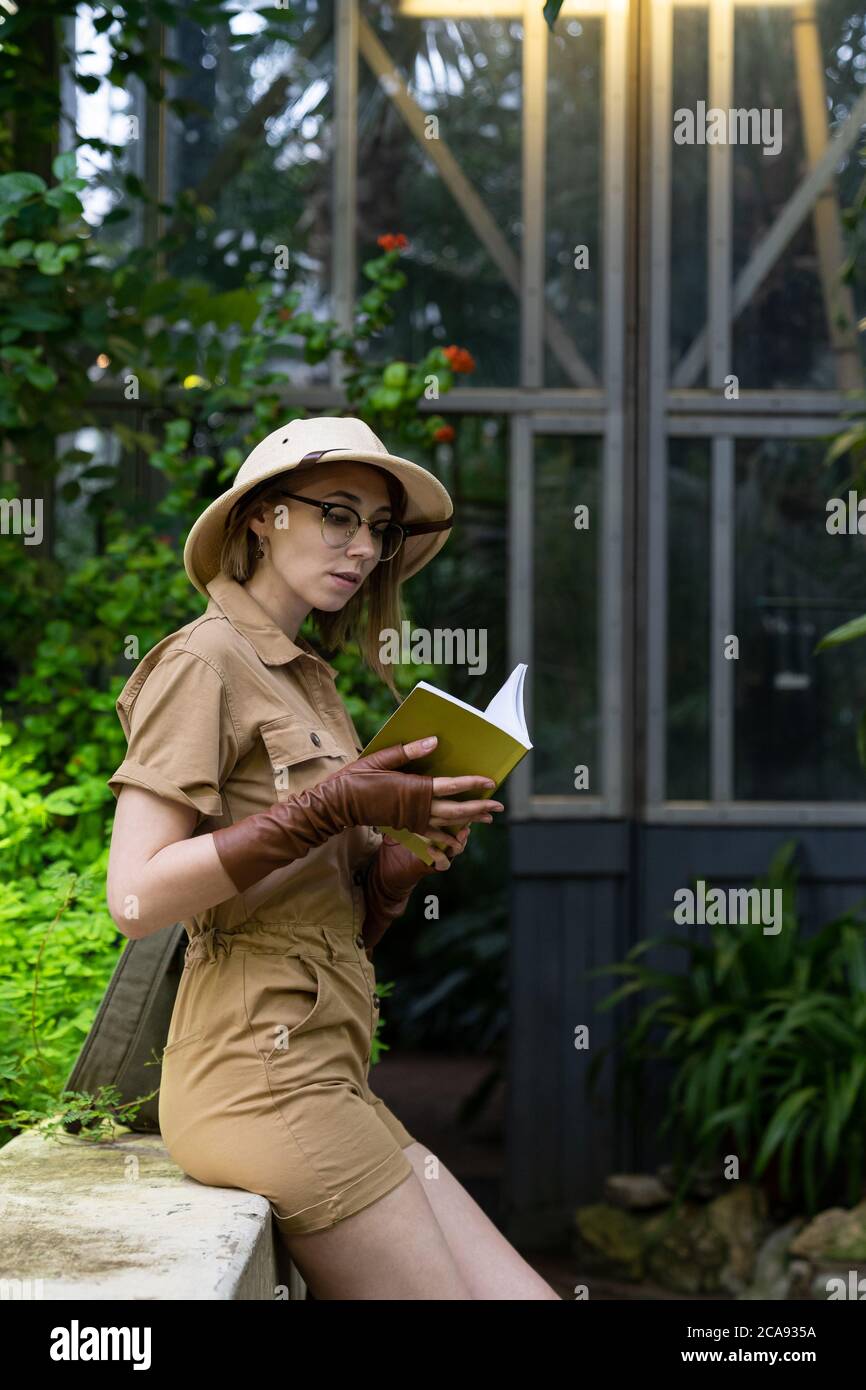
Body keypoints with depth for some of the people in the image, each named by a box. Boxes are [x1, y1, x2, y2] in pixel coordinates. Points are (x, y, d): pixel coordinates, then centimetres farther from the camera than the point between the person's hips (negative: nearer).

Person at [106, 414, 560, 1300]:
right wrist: (333, 805, -18)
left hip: (330, 1073, 9)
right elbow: (137, 898, -17)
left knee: (523, 1296, 0)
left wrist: (408, 857, -2)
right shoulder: (204, 662, -5)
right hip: (261, 1068, -8)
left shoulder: (308, 681, 21)